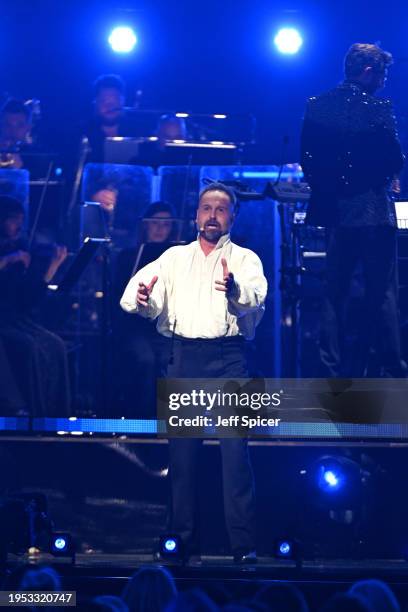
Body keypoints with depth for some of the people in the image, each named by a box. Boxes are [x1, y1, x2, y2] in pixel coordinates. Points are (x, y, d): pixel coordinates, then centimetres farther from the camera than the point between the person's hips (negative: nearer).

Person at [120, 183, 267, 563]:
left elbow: (256, 298, -13)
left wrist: (235, 290, -35)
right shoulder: (174, 257, 16)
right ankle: (182, 538, 10)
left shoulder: (244, 259, 8)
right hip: (182, 357, 3)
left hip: (228, 357, -3)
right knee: (181, 447, 3)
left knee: (235, 447, -10)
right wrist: (140, 297, -21)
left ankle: (244, 544, -10)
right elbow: (150, 304, 3)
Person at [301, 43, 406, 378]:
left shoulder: (317, 107, 4)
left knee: (334, 293, 10)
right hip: (374, 211, -5)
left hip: (334, 210, 5)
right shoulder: (378, 108, -12)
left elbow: (308, 160, 5)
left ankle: (333, 371, 8)